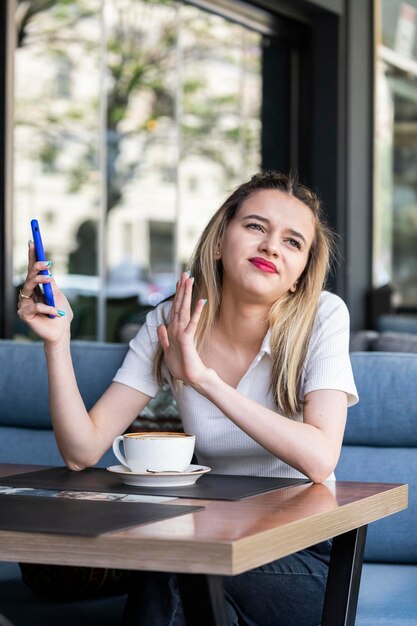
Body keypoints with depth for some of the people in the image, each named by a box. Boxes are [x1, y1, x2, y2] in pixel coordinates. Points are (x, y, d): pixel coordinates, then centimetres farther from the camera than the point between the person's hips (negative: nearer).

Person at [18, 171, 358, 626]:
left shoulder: (323, 317, -12)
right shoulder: (169, 325, -4)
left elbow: (319, 459, -26)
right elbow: (83, 451, -9)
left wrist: (204, 378, -29)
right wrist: (57, 342, -21)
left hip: (301, 555, -3)